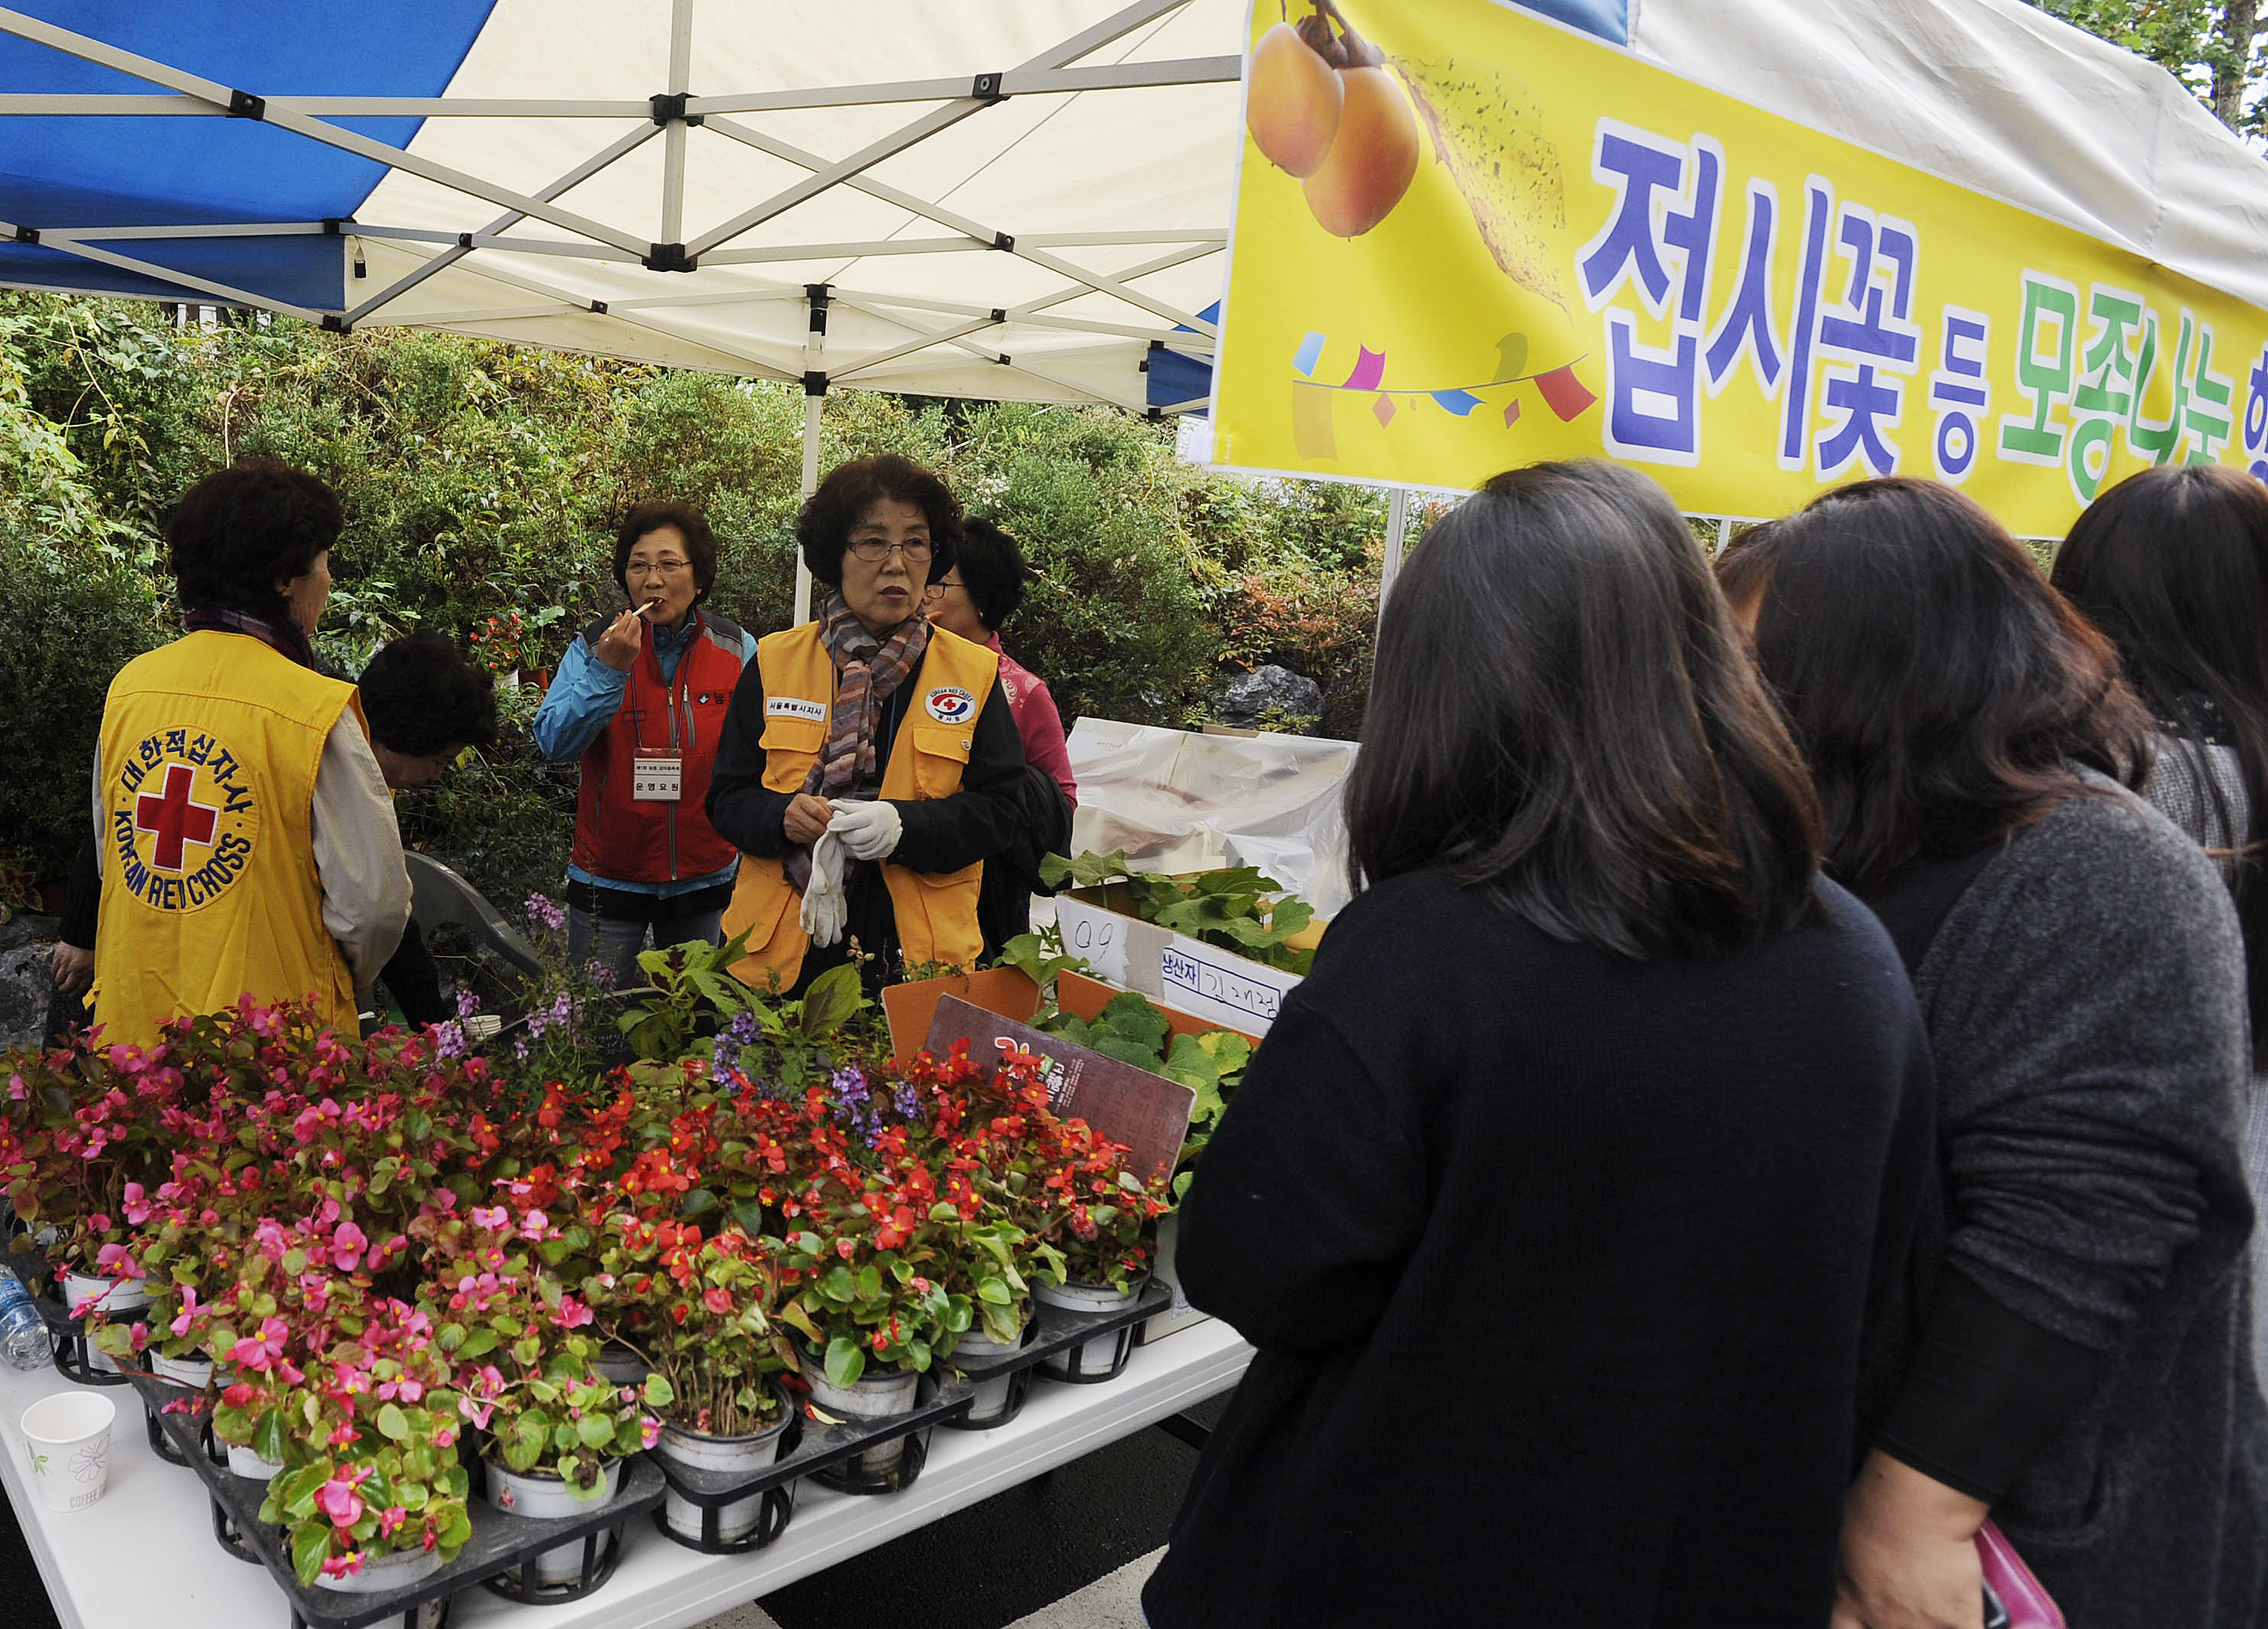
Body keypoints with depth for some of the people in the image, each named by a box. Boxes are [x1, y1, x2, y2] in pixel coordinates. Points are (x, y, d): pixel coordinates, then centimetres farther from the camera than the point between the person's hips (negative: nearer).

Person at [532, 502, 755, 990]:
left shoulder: (738, 650, 0)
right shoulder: (594, 646, -4)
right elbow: (553, 743, -14)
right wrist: (608, 671, -25)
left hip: (705, 875, 2)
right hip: (609, 874, -1)